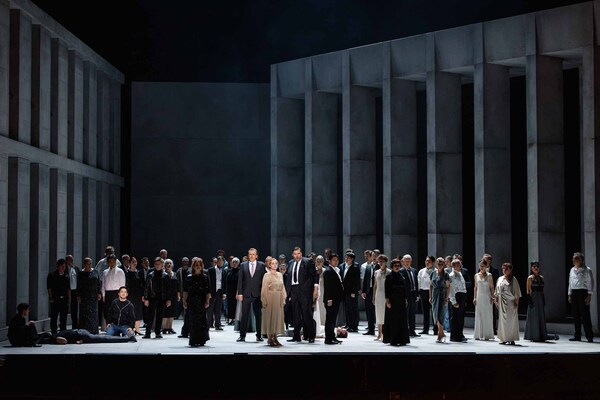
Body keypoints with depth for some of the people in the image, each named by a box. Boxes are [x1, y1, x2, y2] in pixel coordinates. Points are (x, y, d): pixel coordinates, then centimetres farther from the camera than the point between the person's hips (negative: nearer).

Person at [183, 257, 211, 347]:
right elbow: (185, 291, 7)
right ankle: (193, 341, 6)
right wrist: (184, 301, 2)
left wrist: (207, 301, -7)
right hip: (191, 302, 1)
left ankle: (201, 340, 11)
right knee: (193, 322, 1)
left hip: (201, 302, -1)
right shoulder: (189, 277, 5)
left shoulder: (205, 277, 2)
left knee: (201, 321, -1)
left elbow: (208, 292, 1)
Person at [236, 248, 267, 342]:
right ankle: (242, 336, 6)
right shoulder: (243, 265, 7)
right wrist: (240, 293, -3)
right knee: (244, 316, 2)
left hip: (257, 294, 0)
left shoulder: (261, 265, 4)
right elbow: (240, 280, 4)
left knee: (258, 316, 4)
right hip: (246, 294, 0)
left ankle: (259, 336, 11)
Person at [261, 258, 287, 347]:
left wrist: (284, 298, 6)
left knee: (278, 316, 6)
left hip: (279, 299, 6)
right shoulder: (267, 275, -4)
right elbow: (264, 289, -6)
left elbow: (282, 287, 14)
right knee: (270, 316, -3)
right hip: (270, 298, -6)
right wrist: (264, 301, -11)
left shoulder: (280, 275, 12)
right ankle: (270, 339, 1)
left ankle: (274, 338, 12)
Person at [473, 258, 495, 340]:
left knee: (487, 315, -1)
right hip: (479, 297, 3)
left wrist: (492, 297, -7)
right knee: (478, 316, 2)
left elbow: (492, 287, 1)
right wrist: (474, 297, 6)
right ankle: (479, 334, 6)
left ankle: (487, 335, 3)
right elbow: (475, 287, 12)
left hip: (487, 297, -3)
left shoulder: (489, 275, 1)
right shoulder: (476, 275, 9)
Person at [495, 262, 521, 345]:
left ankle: (512, 339, 0)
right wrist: (496, 301, 10)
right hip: (502, 302, 5)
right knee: (502, 320, 5)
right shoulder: (500, 279, 13)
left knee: (510, 320, -4)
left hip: (510, 302, -5)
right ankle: (504, 339, 11)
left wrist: (516, 302, -9)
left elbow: (517, 292, -3)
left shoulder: (513, 280, -1)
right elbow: (497, 292, 17)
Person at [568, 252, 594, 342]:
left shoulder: (587, 270, -3)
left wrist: (589, 295, -11)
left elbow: (590, 283, -5)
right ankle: (577, 336, 11)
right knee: (576, 315, 6)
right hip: (574, 293, 6)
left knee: (585, 315, -7)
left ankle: (589, 336, -4)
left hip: (583, 292, -6)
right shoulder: (572, 270, 15)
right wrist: (570, 295, 14)